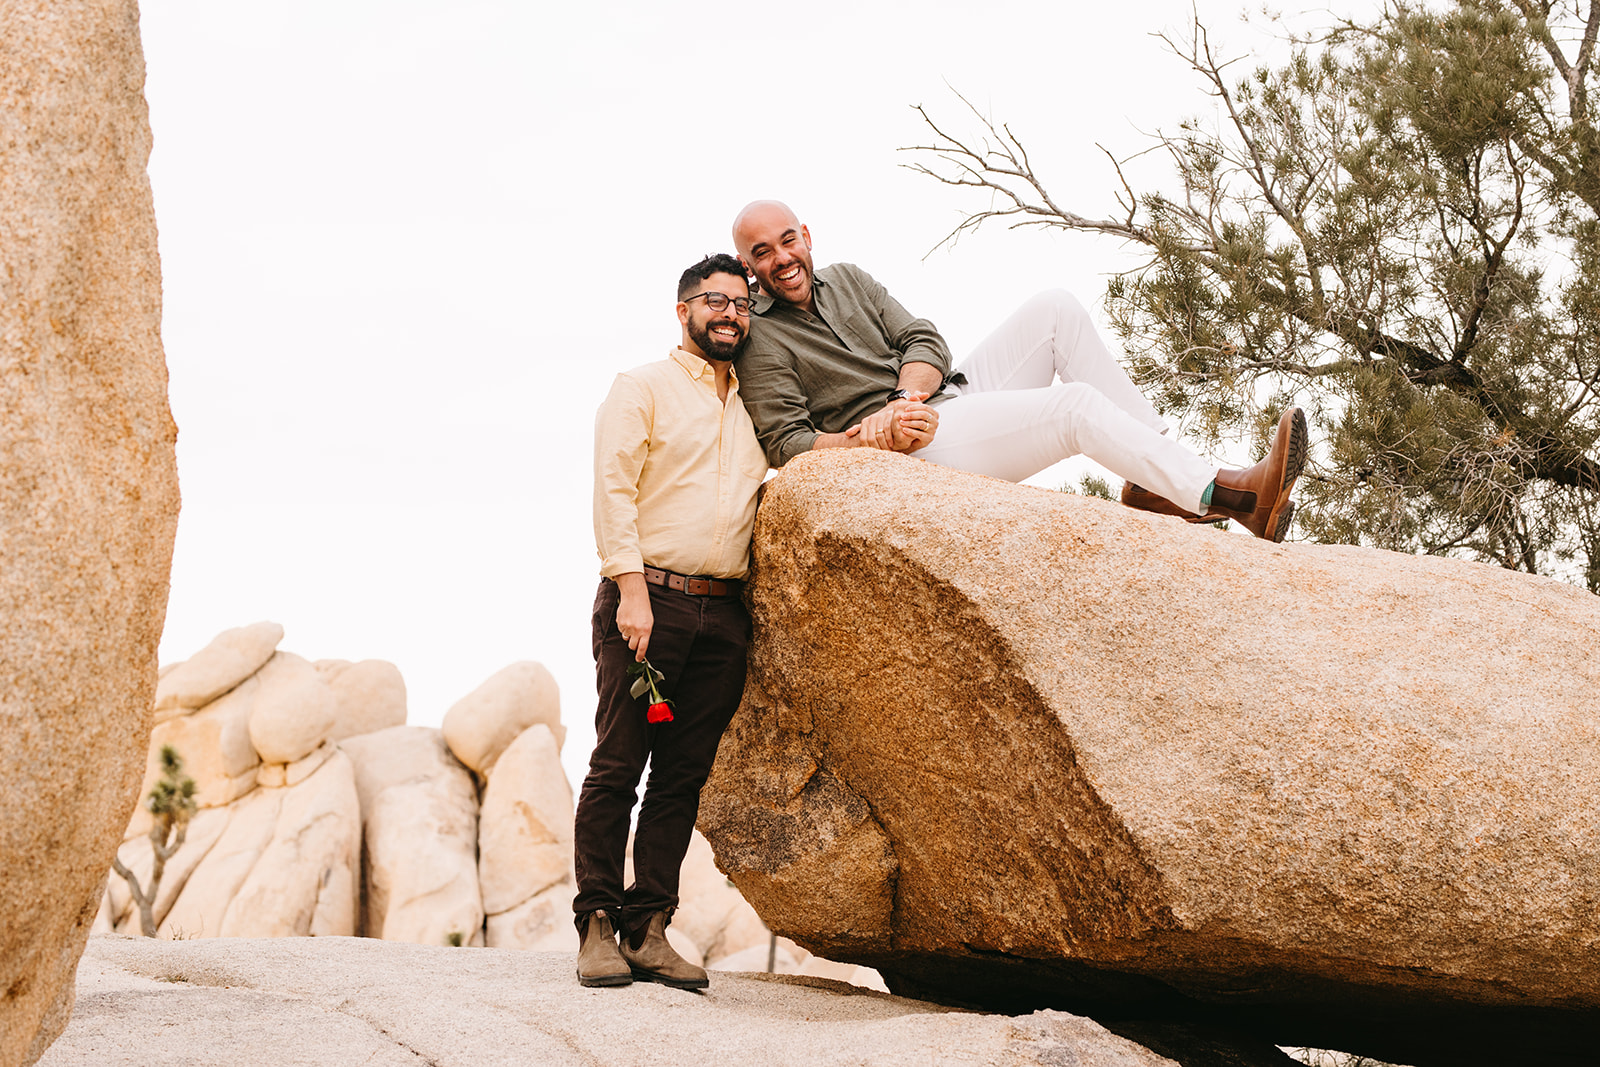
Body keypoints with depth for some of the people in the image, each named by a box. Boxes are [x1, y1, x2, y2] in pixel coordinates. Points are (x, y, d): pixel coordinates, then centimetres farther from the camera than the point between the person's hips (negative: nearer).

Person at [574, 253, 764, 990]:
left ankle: (647, 929, 4)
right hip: (648, 597, -5)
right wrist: (632, 588, -16)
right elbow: (613, 488, -5)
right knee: (618, 766, -7)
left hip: (723, 616, 5)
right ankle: (597, 927, -3)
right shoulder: (643, 388, 5)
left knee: (683, 776, 2)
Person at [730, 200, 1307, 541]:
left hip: (952, 391, 8)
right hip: (919, 443, -8)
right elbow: (786, 444, -11)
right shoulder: (759, 340, -3)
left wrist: (900, 399, -13)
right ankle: (1226, 493, -19)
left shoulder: (846, 279, 18)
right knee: (1077, 405, -24)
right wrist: (877, 437, -26)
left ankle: (1155, 482, -12)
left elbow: (926, 343, 10)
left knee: (1055, 308, -11)